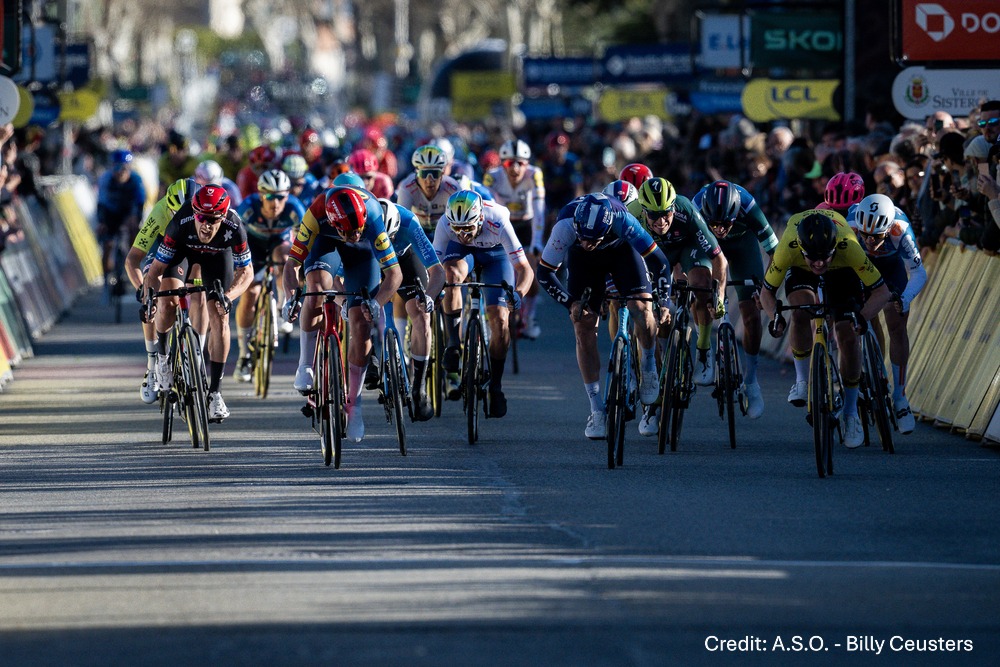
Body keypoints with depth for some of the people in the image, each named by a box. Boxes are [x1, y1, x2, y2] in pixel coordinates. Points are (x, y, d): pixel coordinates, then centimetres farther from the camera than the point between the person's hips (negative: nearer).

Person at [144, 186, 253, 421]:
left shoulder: (234, 228, -37)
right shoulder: (180, 224, -39)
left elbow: (246, 271, -24)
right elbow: (156, 269, -32)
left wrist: (228, 296, -42)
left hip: (217, 253, 0)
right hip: (183, 247, 0)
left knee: (219, 319, -12)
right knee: (167, 305, -18)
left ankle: (214, 392, -5)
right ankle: (161, 353, 16)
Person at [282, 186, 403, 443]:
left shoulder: (373, 217, -39)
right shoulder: (317, 213, -39)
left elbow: (394, 273, -36)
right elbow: (292, 263, -32)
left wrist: (376, 302, -53)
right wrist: (290, 297, -49)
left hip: (363, 253, 0)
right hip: (327, 243, 0)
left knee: (361, 326, -9)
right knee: (316, 289, -32)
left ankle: (353, 403, 5)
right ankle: (305, 367, -16)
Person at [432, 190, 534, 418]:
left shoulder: (498, 223, -38)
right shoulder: (445, 224, -34)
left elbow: (524, 268, -34)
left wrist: (519, 292, -54)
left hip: (495, 253, -1)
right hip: (461, 252, 1)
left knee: (499, 320, -13)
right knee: (451, 274, -36)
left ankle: (496, 384, 3)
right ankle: (453, 344, -23)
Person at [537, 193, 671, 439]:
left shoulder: (622, 220, -41)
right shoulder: (564, 227, -38)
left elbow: (659, 262, -31)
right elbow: (545, 272, -23)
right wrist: (570, 302, -30)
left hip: (621, 250, -1)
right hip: (582, 260, 1)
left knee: (641, 309, -23)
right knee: (584, 328, -9)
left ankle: (648, 365, 9)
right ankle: (598, 412, -1)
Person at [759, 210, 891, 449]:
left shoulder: (849, 247, -42)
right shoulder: (788, 248, -41)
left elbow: (882, 292, -33)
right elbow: (767, 292, -25)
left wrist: (862, 317, -51)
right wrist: (775, 318, -45)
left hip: (841, 269, 0)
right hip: (799, 269, 0)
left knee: (848, 335, -11)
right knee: (800, 313, -29)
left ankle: (850, 413, 5)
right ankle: (803, 381, -8)